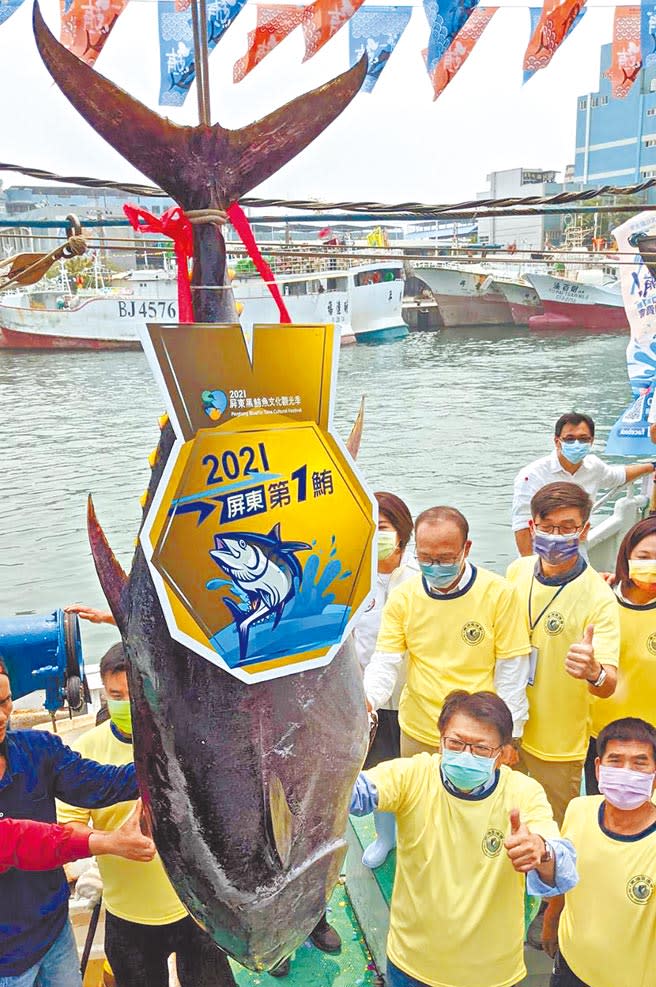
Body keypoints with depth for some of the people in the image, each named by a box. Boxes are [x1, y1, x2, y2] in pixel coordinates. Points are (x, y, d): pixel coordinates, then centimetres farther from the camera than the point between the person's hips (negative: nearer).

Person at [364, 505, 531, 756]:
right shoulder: (402, 597, -5)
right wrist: (367, 698, -25)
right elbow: (385, 664, -5)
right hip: (417, 735, 2)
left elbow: (511, 671, -6)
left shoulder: (499, 593, -11)